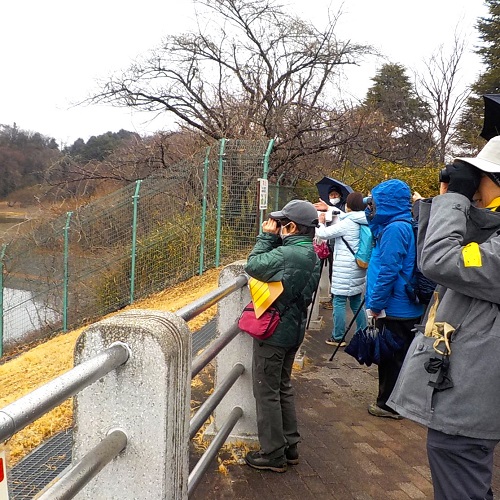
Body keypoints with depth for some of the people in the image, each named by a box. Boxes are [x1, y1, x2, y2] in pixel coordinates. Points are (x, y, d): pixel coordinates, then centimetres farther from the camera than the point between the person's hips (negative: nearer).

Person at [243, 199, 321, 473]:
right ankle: (289, 446, 30)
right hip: (293, 330, 10)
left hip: (274, 332, -9)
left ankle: (273, 454, 12)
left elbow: (253, 265, -15)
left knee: (267, 392, 3)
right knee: (283, 388, 20)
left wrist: (267, 236, -7)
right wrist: (272, 239, 2)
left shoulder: (287, 254, -24)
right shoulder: (310, 254, 6)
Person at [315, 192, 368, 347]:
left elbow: (324, 234, -12)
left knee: (339, 301, -1)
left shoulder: (347, 223, -15)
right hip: (358, 268, 8)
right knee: (357, 301, 16)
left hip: (345, 269, -8)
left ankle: (338, 337, 4)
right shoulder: (363, 222, 9)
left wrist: (320, 222, 9)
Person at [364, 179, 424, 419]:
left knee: (391, 358, 4)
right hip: (407, 308, 9)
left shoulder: (395, 229, -20)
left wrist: (375, 304, -16)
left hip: (395, 310, -9)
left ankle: (388, 405, 16)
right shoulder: (406, 226, 10)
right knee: (392, 356, 18)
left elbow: (387, 271, -24)